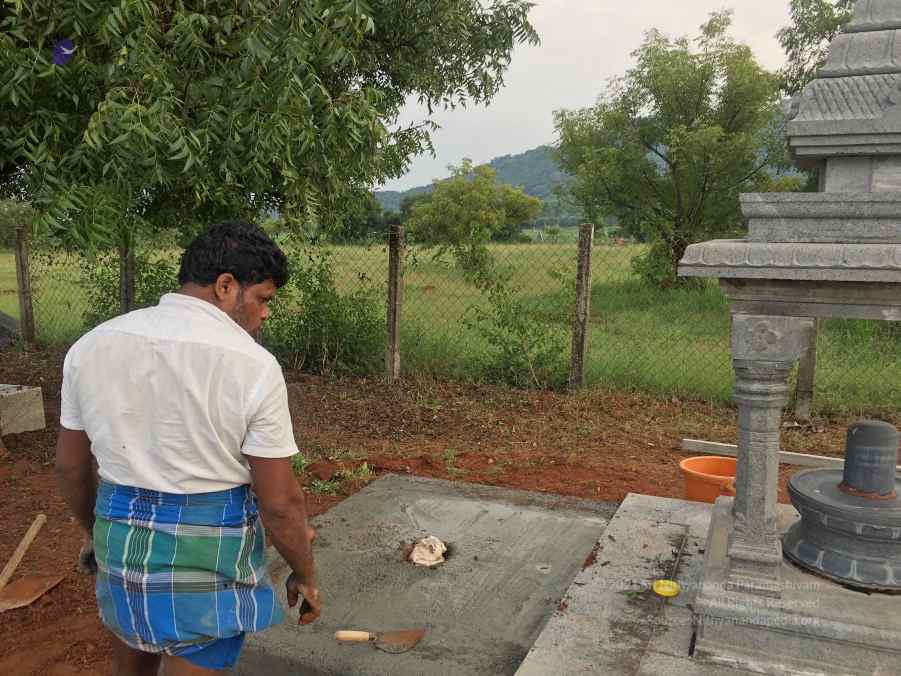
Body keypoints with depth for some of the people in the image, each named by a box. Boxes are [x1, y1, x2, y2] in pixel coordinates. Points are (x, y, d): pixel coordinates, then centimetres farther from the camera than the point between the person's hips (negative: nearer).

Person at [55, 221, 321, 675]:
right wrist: (305, 575, 2)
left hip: (120, 541, 6)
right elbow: (279, 502, -15)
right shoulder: (252, 365, -19)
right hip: (207, 561, -5)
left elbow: (71, 467, 8)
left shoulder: (92, 345, -2)